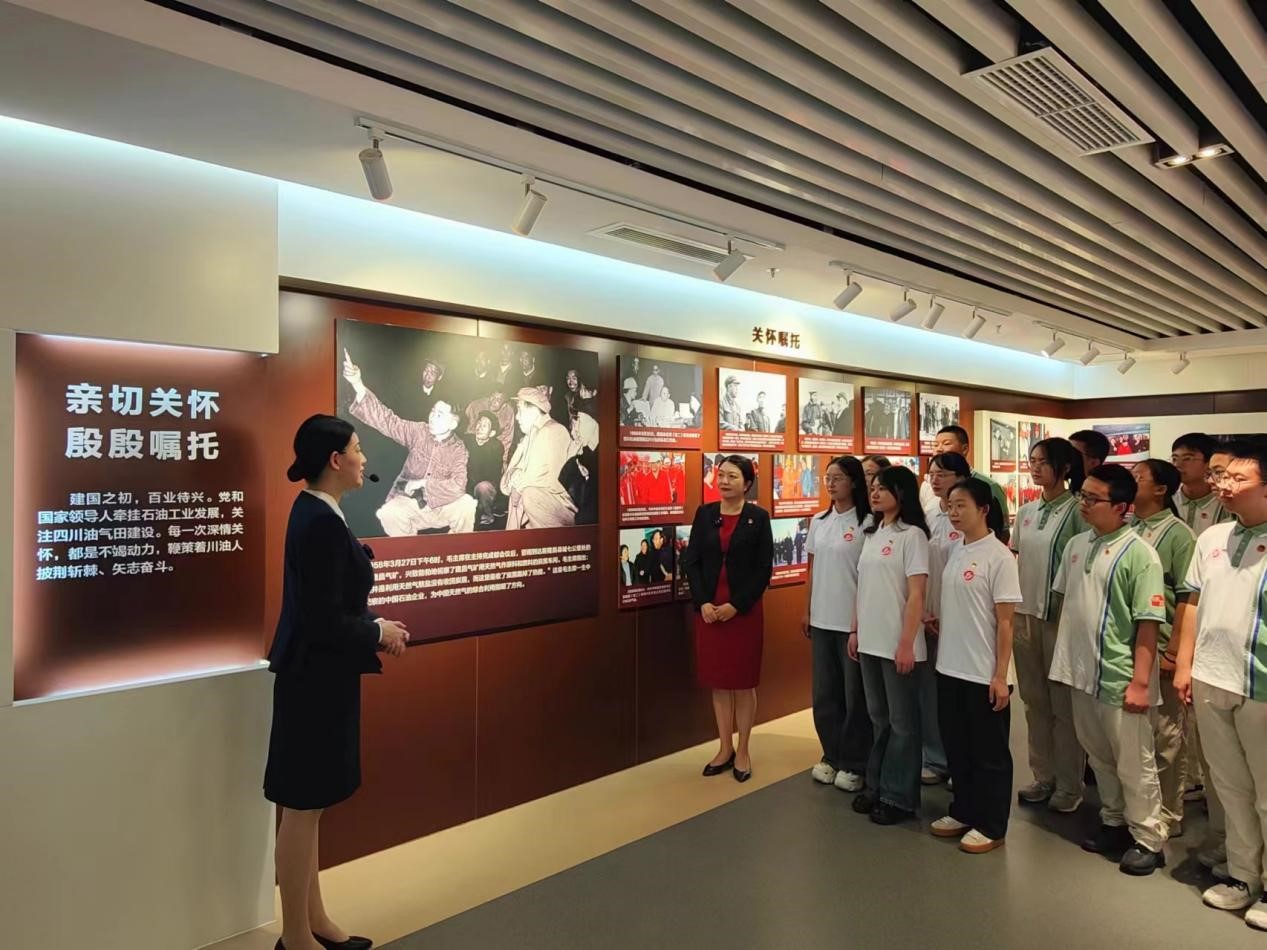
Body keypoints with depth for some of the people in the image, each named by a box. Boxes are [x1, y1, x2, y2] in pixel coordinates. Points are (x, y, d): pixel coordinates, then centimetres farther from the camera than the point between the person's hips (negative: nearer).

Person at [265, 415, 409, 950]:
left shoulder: (315, 512, 7)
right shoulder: (322, 521, -22)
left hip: (318, 674, 10)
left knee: (309, 806, 19)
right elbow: (323, 620, -24)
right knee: (302, 807, 5)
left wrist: (374, 627, 5)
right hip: (316, 678, -10)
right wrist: (378, 633, -10)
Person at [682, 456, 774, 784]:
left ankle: (742, 751, 21)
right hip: (709, 610, 3)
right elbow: (691, 561, 2)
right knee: (718, 682, 10)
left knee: (743, 682, 7)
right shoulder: (704, 514, 5)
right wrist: (703, 602, -10)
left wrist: (736, 606, -13)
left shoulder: (758, 517, -3)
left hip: (745, 610, -3)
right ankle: (725, 748, 24)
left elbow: (764, 569, -6)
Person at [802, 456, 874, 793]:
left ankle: (854, 764, 21)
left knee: (855, 695, 6)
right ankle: (832, 755, 30)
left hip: (853, 622, -6)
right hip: (821, 620, 6)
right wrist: (806, 611, 13)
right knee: (824, 692, 14)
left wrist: (862, 622, -13)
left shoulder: (866, 522, -10)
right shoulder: (818, 521, 8)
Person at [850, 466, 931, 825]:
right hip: (870, 642, 7)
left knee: (902, 722, 6)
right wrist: (856, 631, 12)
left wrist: (906, 644, -17)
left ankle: (899, 797, 17)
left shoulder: (912, 535, -10)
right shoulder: (872, 534, 11)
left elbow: (916, 595, -14)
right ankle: (877, 786, 28)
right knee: (878, 718, 17)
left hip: (897, 645, -7)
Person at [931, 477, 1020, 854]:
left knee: (989, 752, 8)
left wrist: (1000, 675, -15)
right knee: (956, 746, 17)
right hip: (950, 668, 7)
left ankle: (990, 826, 22)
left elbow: (1005, 622, -14)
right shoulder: (954, 550, 6)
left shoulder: (999, 556, -13)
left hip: (984, 674, -7)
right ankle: (963, 811, 33)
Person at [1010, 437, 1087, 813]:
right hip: (1024, 613, 6)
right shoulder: (1026, 511, 10)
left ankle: (1069, 785, 17)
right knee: (1034, 699, 13)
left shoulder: (1077, 511, -9)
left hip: (1060, 616, -6)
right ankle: (1043, 776, 26)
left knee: (1064, 701, 4)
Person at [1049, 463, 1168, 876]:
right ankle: (1114, 823, 36)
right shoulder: (1076, 545, 6)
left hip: (1120, 678, -6)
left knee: (1134, 763, 8)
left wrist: (1140, 682, -17)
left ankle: (1148, 840, 23)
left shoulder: (1138, 553, -14)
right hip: (1081, 671, 6)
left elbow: (1148, 624, -15)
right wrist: (1062, 654, 14)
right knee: (1099, 756, 19)